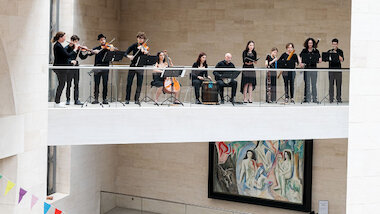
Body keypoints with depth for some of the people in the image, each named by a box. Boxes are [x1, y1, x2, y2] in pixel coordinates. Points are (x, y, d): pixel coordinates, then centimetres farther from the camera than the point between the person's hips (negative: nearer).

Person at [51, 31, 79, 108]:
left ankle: (57, 101, 16)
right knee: (61, 84, -5)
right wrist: (75, 49, -12)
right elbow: (67, 55, -21)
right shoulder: (58, 46, -17)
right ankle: (57, 102, -1)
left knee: (61, 84, 12)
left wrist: (71, 61, 12)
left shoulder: (58, 45, 15)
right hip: (60, 67, -10)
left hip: (61, 67, 10)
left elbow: (64, 57, 21)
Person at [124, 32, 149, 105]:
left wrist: (146, 53, -35)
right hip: (133, 66, 1)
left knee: (139, 84, -3)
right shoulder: (134, 46, 4)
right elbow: (125, 53, 1)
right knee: (129, 83, 2)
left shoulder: (145, 47, -2)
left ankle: (137, 99, 6)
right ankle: (127, 99, 11)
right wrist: (129, 56, -21)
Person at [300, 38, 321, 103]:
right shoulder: (304, 51, 5)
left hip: (314, 69, 0)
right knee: (307, 84, 1)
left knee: (314, 84, 4)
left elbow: (319, 60, 6)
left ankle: (314, 99, 9)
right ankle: (307, 98, 6)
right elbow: (300, 58, 7)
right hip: (306, 69, 0)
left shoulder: (316, 51, 5)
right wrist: (300, 63, -9)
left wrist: (319, 60, -15)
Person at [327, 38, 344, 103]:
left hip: (338, 69, -1)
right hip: (331, 69, 1)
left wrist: (336, 54, -16)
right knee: (331, 84, -2)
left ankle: (339, 98, 3)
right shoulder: (329, 51, 11)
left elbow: (342, 60, -7)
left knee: (338, 84, -1)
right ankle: (331, 98, 1)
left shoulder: (340, 51, 6)